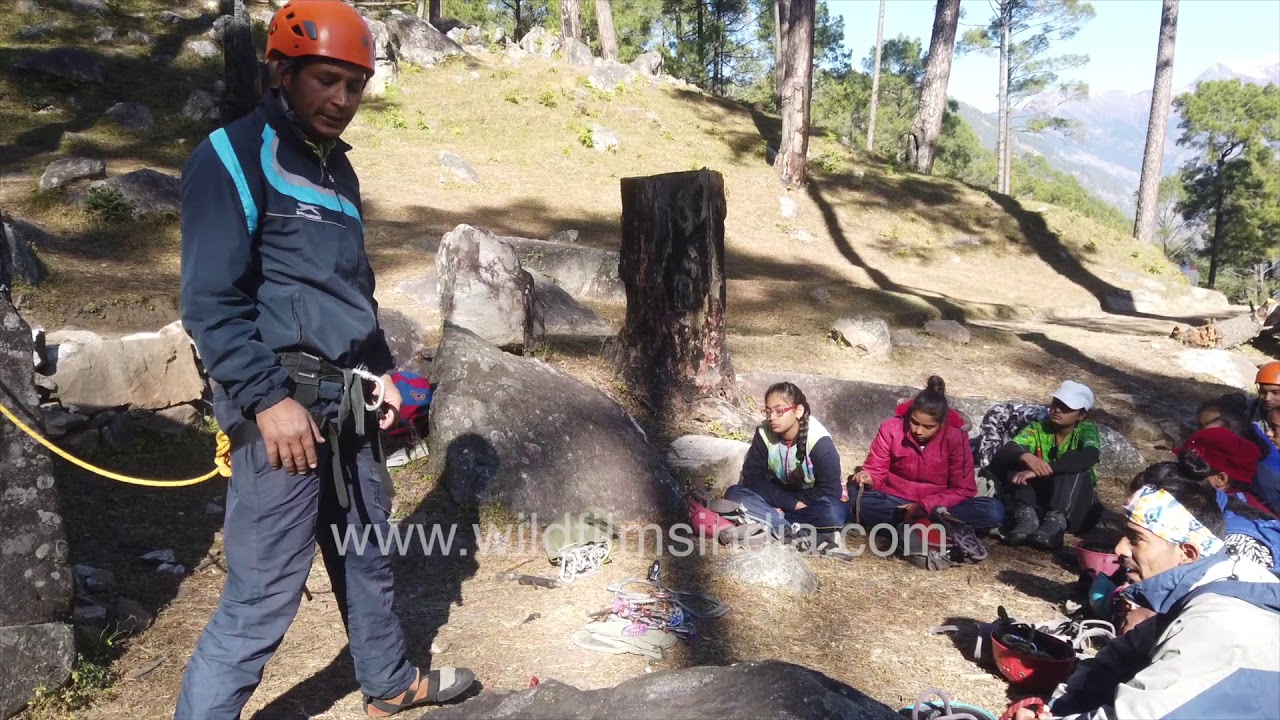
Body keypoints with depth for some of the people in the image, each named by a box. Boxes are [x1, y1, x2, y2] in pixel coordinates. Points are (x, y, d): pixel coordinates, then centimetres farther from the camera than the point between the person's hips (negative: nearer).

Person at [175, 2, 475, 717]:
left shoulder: (336, 167, 17)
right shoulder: (234, 157, -8)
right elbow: (211, 301, -15)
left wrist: (380, 370, 19)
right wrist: (269, 398, -20)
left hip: (348, 406, 8)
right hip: (281, 406, -8)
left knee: (367, 553, 20)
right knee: (264, 594, -5)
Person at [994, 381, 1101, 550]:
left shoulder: (1087, 430, -6)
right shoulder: (1037, 429, -2)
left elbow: (1090, 456, -31)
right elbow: (1002, 455, -18)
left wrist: (1045, 469, -40)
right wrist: (1025, 456, -41)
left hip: (1075, 510, -2)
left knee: (1074, 467, -28)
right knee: (1017, 458, -17)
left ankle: (1056, 523, -42)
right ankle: (1026, 516, -33)